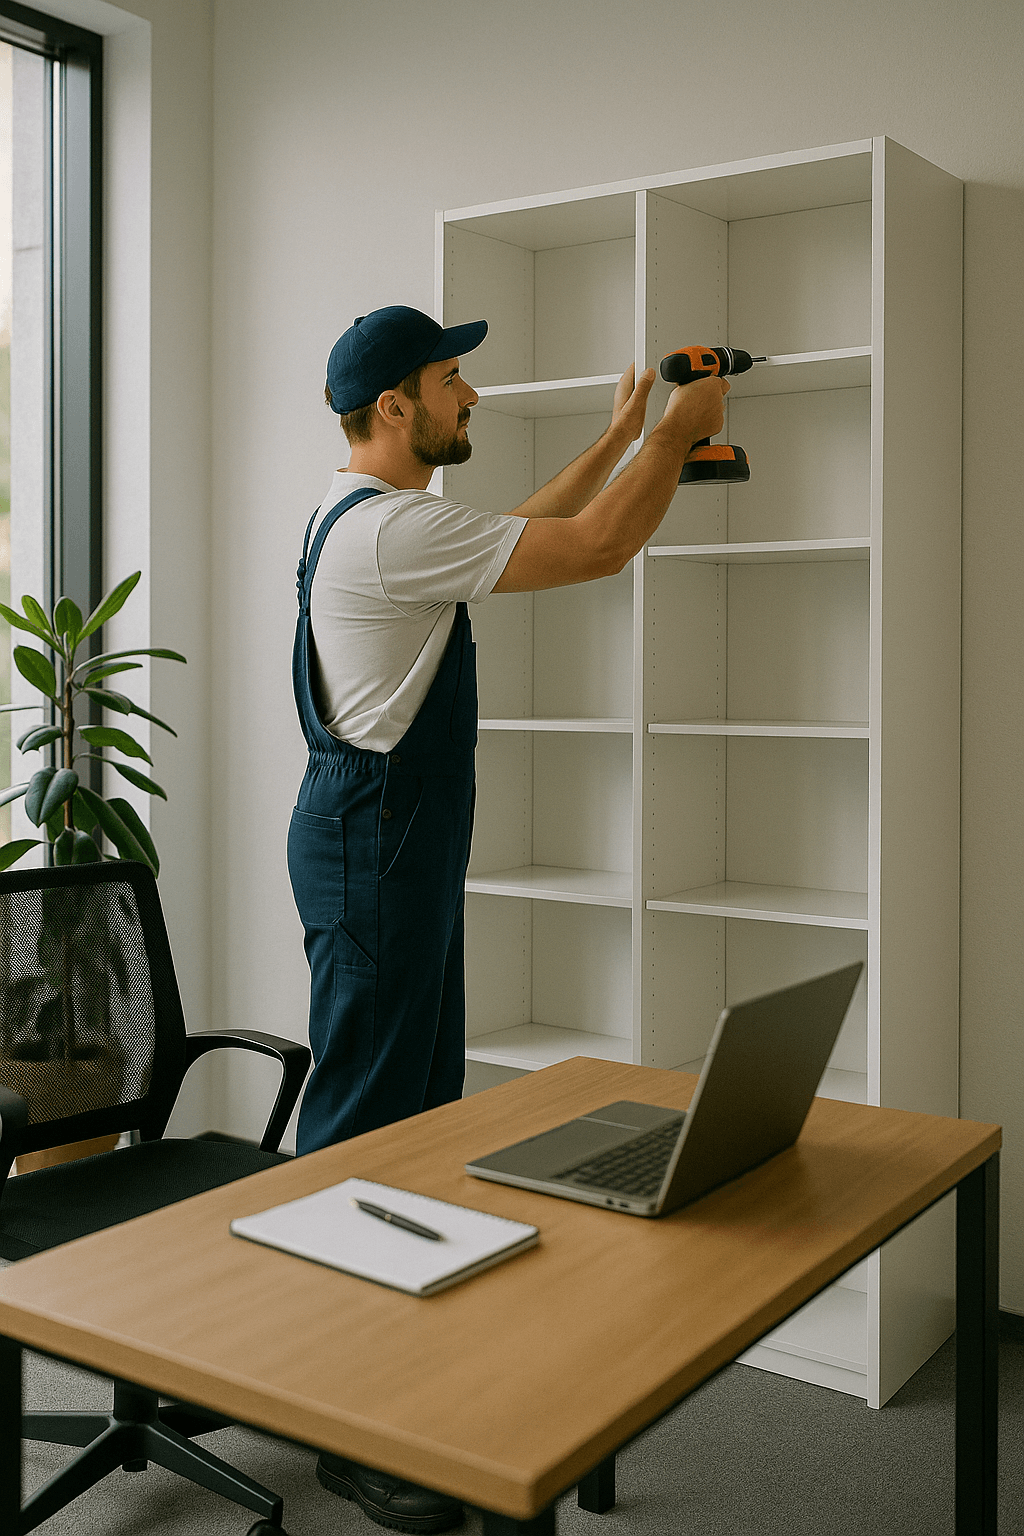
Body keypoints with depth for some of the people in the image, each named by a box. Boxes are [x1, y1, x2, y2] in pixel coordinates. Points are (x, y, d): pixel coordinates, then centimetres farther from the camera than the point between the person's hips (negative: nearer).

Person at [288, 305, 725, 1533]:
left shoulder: (382, 518, 14)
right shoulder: (389, 528, -19)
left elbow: (528, 529, 27)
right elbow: (596, 549, -18)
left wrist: (620, 434, 29)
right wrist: (677, 430, -3)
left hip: (401, 835, 11)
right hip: (373, 841, -11)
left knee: (424, 1097, 17)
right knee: (364, 1112, -6)